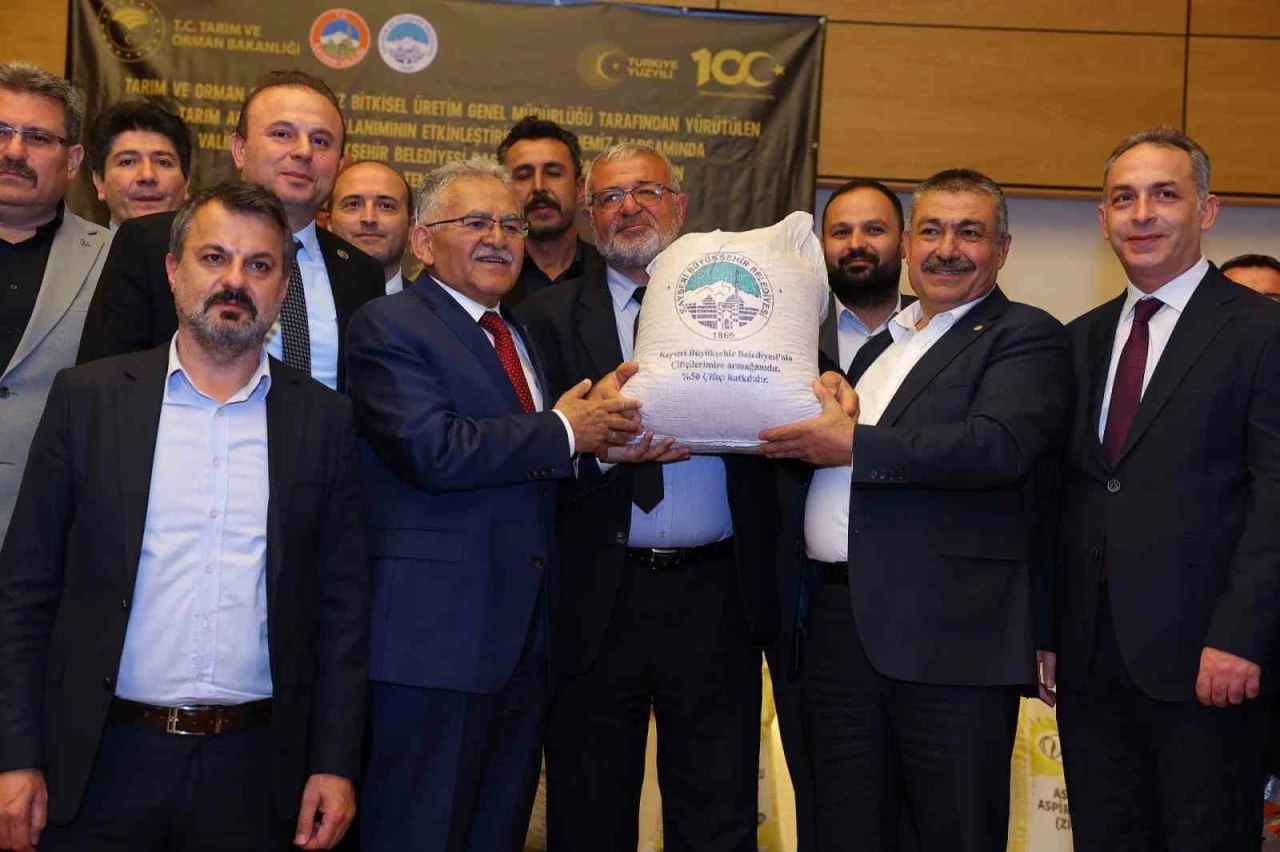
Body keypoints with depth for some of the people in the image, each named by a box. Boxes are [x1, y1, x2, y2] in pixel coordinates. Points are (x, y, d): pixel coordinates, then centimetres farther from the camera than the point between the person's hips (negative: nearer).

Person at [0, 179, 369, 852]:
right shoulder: (88, 397, 2)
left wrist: (336, 765, 0)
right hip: (102, 765, 0)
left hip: (257, 772, 1)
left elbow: (342, 605, 4)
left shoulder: (324, 420, 4)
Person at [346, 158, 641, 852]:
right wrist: (562, 432, -12)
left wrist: (608, 441, 3)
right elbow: (433, 451, -22)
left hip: (523, 638, 8)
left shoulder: (519, 337, 20)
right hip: (433, 638, -8)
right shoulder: (388, 326, -7)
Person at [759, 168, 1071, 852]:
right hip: (840, 624, 7)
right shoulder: (879, 343, 22)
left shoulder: (1026, 336, -2)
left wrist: (855, 445, -18)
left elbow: (1001, 445, -20)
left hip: (951, 634, -7)